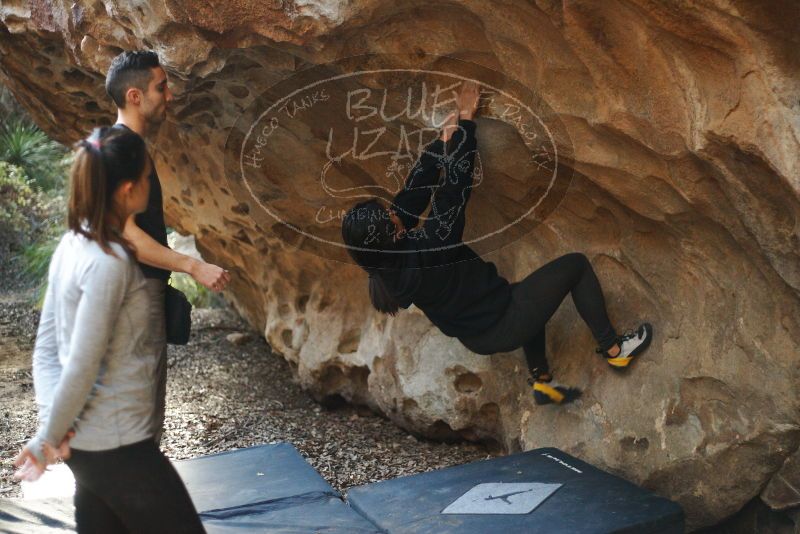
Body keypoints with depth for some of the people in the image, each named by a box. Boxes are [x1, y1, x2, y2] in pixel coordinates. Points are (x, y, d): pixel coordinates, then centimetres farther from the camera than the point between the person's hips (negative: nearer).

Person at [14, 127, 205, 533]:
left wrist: (52, 421, -4)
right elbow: (82, 366, -21)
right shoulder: (108, 262, -22)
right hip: (116, 444, -9)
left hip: (88, 440, 9)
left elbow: (45, 347, 6)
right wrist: (47, 438, -9)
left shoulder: (72, 245, 5)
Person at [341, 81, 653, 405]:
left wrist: (444, 139, 0)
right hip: (501, 328, -8)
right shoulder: (425, 250, -32)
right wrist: (466, 121, -13)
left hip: (477, 337, 8)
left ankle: (541, 382, 35)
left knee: (527, 292, 34)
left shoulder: (383, 263, -10)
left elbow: (415, 190, -3)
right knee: (575, 265, 4)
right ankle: (614, 350, 18)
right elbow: (454, 187, -23)